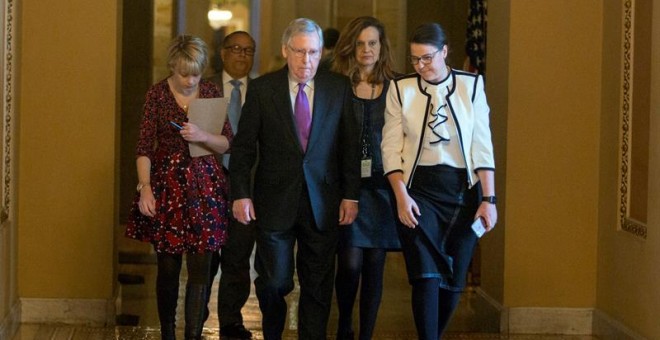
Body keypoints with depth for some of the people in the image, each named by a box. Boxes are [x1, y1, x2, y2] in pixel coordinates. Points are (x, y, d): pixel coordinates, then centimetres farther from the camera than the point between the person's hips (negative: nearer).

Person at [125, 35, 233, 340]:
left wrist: (203, 136, -16)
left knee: (200, 267, -4)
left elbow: (226, 144, 4)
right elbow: (144, 147, -5)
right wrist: (145, 188, -16)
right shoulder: (158, 94, -2)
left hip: (204, 186, 1)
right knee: (168, 267, 6)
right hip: (166, 185, -1)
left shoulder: (211, 92, 4)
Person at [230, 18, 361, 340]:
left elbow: (350, 145, 4)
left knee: (318, 287, 6)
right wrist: (240, 194, -5)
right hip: (275, 202, -1)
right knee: (274, 282, 1)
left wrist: (351, 195, 1)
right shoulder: (261, 89, -1)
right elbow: (243, 147, 1)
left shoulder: (339, 87, 3)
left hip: (322, 202, 1)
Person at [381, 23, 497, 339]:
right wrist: (401, 196, -11)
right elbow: (391, 147, -1)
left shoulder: (471, 86, 1)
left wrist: (489, 198, -5)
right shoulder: (400, 89, 0)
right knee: (427, 276, -10)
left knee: (453, 280, 7)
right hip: (419, 189, -1)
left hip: (463, 190, 2)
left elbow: (482, 146, -1)